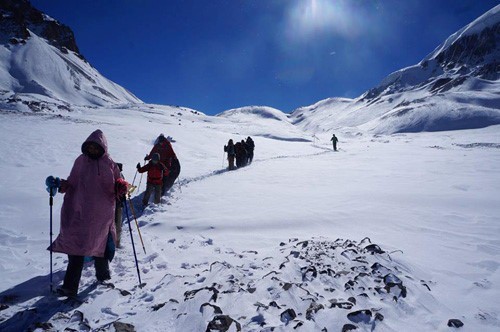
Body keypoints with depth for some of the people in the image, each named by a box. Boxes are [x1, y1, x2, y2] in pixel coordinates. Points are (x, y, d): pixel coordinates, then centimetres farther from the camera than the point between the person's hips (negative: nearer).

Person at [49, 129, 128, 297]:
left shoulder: (109, 164, -3)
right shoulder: (81, 161, 5)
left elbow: (116, 185, 1)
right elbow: (72, 183, 12)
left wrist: (121, 186, -21)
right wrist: (63, 185, -9)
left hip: (102, 213, -2)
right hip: (80, 211, 2)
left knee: (99, 243, 10)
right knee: (76, 244, -1)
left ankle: (102, 273, 35)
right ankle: (70, 286, 7)